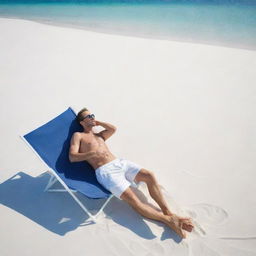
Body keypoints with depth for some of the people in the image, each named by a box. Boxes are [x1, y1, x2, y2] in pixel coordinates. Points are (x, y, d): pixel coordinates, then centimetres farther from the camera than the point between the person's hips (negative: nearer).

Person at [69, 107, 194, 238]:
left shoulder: (99, 135, 29)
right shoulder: (78, 136, 10)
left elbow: (113, 129, 13)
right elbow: (72, 157, -5)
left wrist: (97, 122, 20)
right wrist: (92, 153, -18)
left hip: (119, 162, 7)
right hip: (105, 171, -7)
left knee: (149, 175, -15)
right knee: (134, 200, -23)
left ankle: (168, 212, -11)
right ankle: (168, 220, -23)